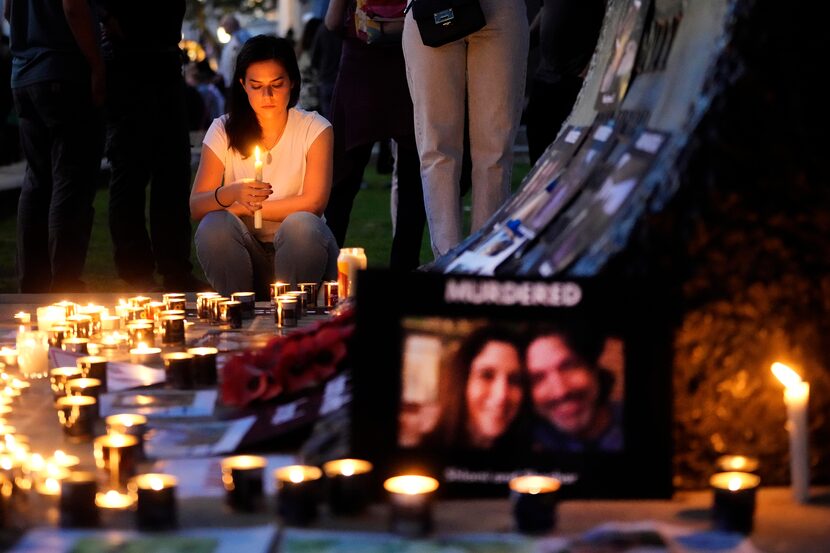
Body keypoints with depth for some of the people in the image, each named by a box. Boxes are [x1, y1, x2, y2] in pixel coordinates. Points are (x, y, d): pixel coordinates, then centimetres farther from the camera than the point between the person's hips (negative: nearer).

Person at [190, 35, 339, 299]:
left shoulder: (314, 129, -2)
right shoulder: (224, 131, 1)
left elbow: (314, 202, -13)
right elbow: (196, 206, -8)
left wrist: (243, 208, -10)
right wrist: (230, 194, -30)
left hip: (297, 252, -1)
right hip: (245, 253, 1)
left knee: (300, 225, -32)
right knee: (213, 226, -28)